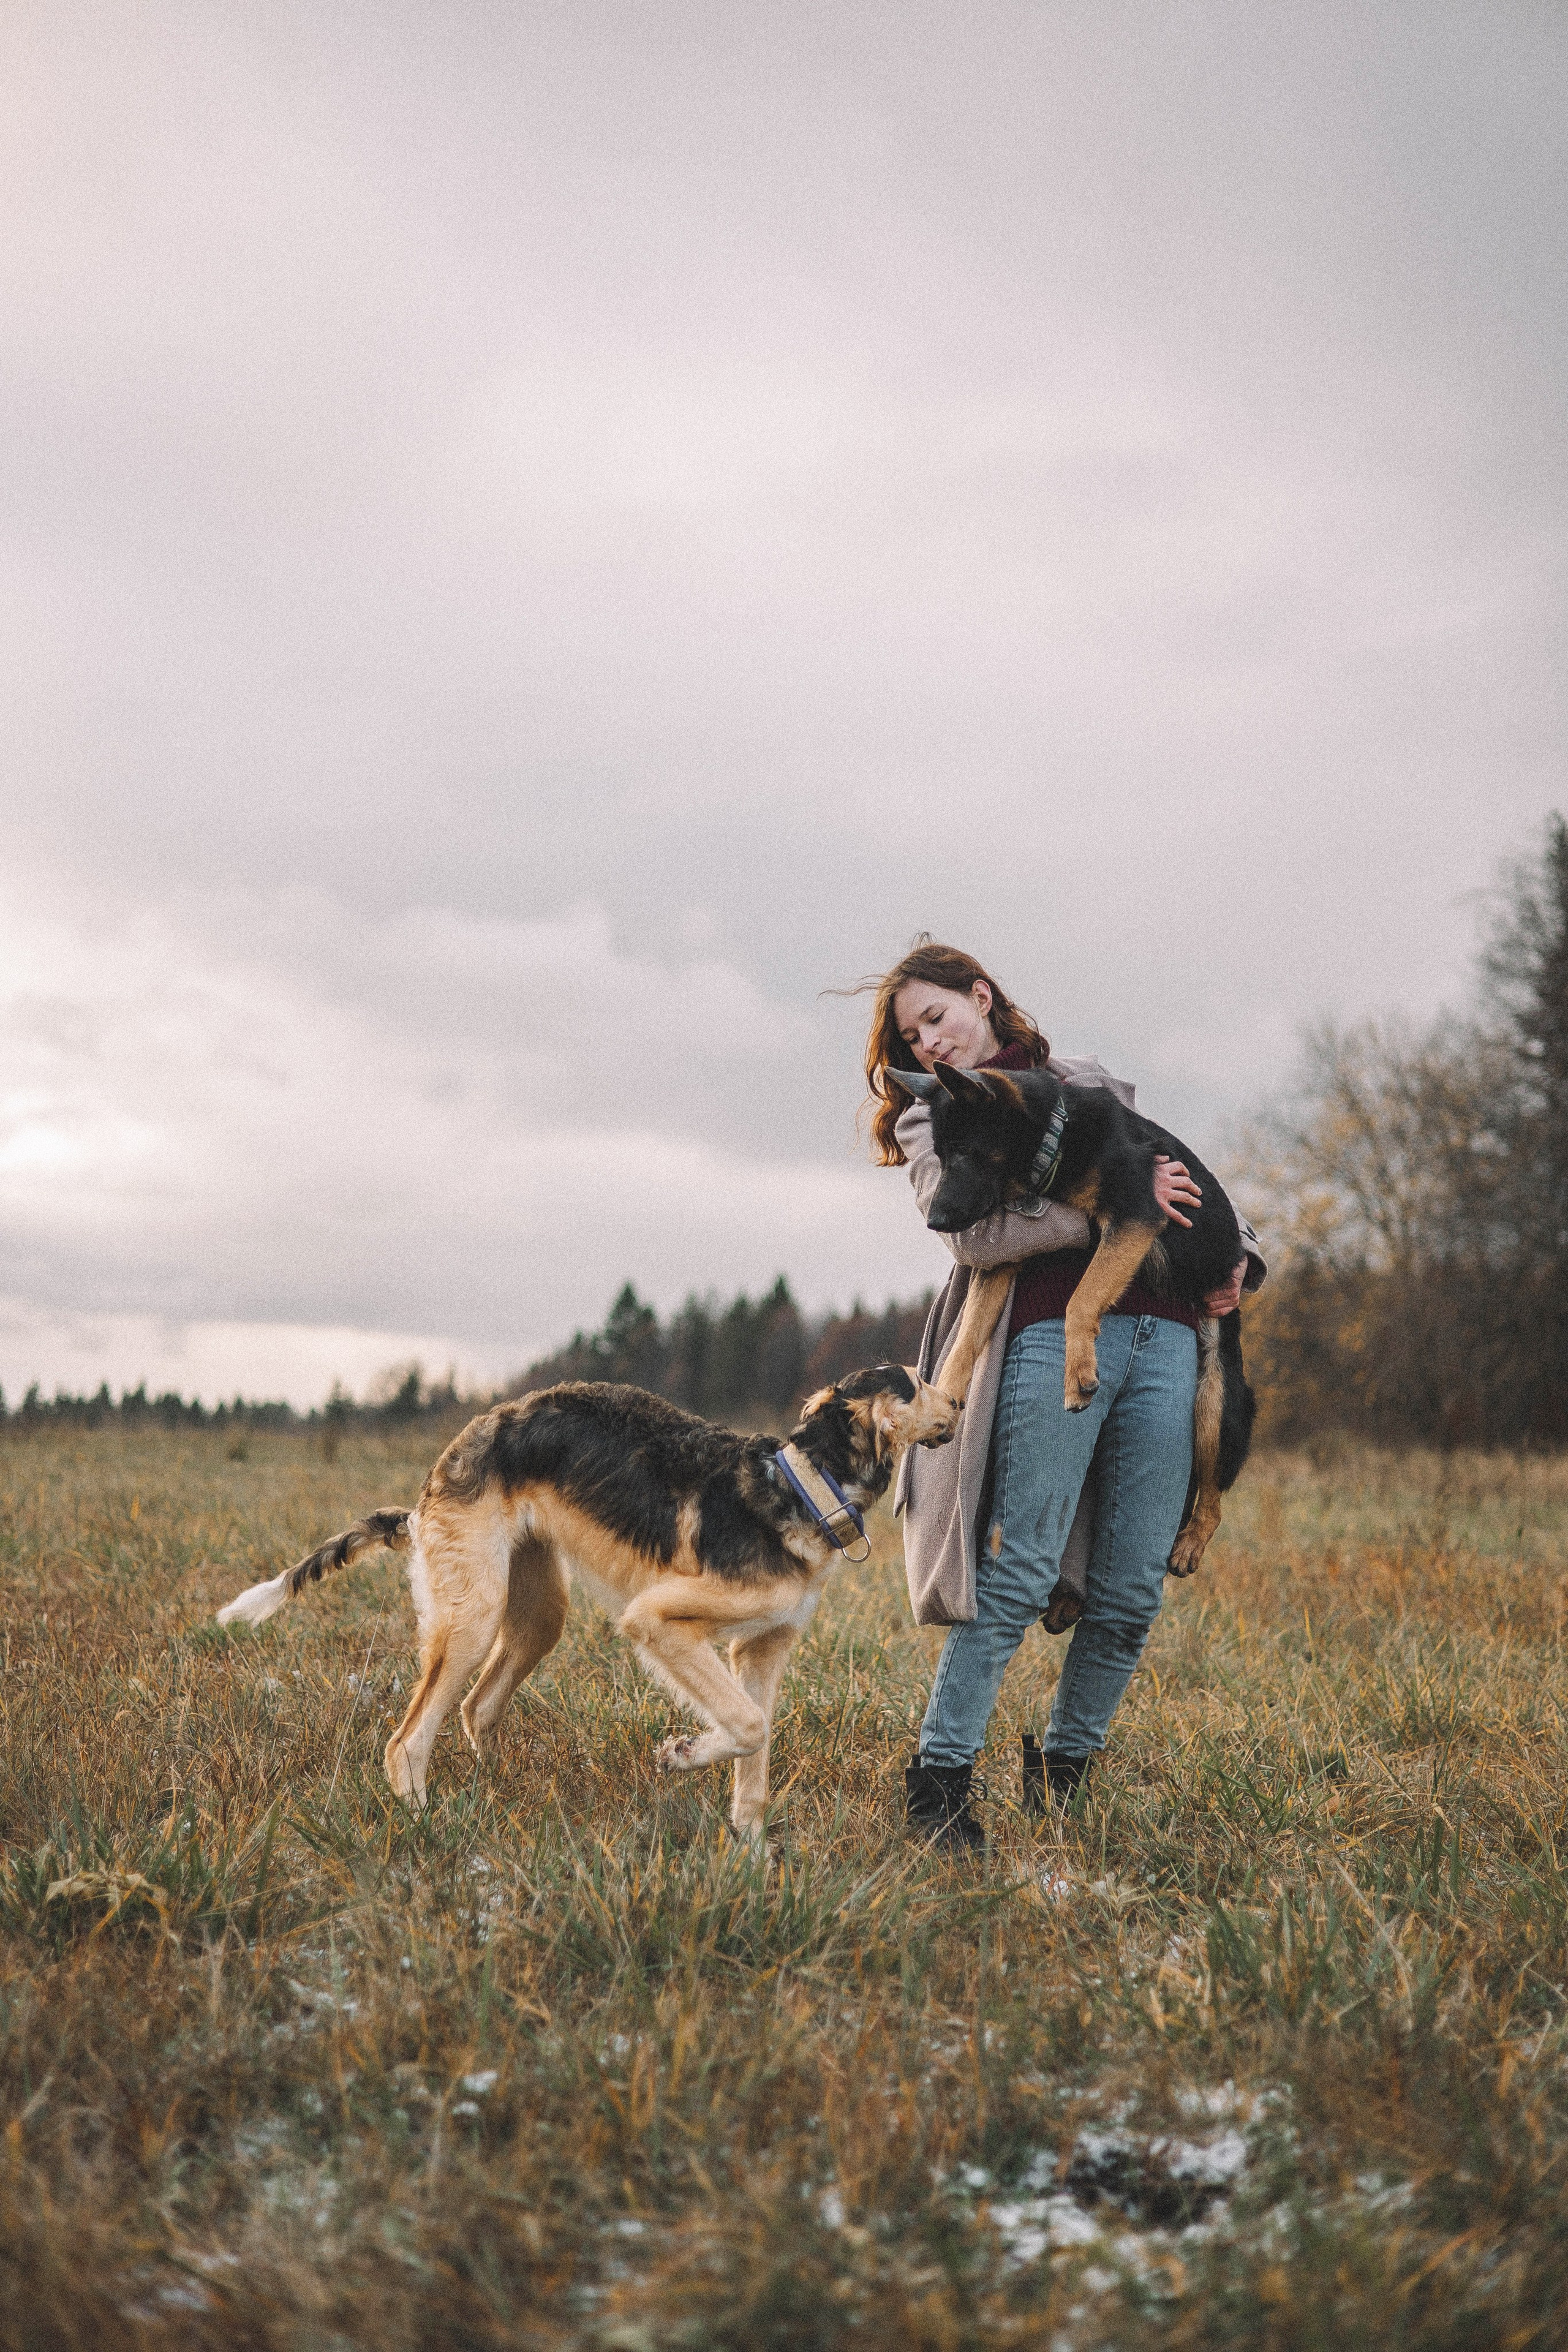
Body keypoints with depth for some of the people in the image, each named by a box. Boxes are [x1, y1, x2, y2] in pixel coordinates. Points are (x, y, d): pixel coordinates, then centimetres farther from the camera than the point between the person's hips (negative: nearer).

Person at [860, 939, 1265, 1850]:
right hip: (1051, 1339, -4)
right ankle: (941, 1774, -2)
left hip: (1164, 1339, 4)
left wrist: (1241, 1257, 13)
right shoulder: (932, 1120, 12)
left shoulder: (1094, 1088, 25)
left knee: (1133, 1591, 2)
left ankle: (1063, 1765, 18)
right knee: (1020, 1574, -11)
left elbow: (1197, 1185, 32)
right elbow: (977, 1234, -6)